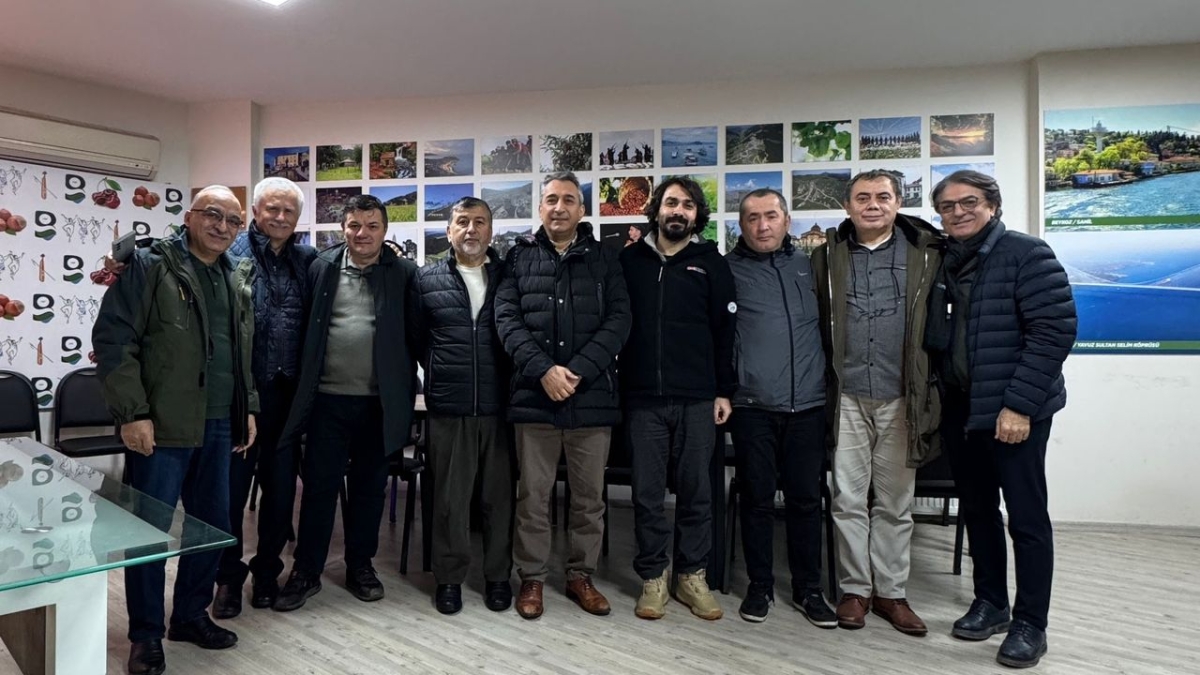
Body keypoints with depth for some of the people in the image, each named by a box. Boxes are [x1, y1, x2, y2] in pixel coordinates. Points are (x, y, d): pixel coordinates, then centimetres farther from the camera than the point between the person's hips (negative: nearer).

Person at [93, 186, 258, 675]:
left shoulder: (238, 278, 13)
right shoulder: (150, 266, -6)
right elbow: (113, 340, -11)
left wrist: (248, 408, 14)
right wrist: (132, 413, -16)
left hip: (219, 425, 6)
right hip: (161, 426, -6)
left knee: (214, 523, 14)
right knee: (151, 529, 4)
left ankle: (191, 615, 31)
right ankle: (146, 634, 20)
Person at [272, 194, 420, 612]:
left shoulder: (404, 274, 1)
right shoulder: (321, 267, 3)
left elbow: (415, 336, 1)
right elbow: (306, 329, 5)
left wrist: (407, 394, -2)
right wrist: (305, 388, 1)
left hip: (380, 402, 0)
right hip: (329, 399, 0)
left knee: (369, 488, 12)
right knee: (318, 486, 6)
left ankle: (360, 566, 27)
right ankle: (306, 571, 20)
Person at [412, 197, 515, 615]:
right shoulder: (427, 280, 6)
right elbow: (416, 339, 11)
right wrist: (441, 376, 10)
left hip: (500, 407, 0)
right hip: (447, 408, 0)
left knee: (499, 495, 8)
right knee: (449, 497, 8)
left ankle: (498, 575, 24)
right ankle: (449, 577, 23)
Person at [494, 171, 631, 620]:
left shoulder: (604, 258, 8)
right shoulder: (519, 257, 8)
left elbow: (618, 319, -2)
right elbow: (506, 319, -2)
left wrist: (577, 371, -14)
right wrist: (544, 370, -16)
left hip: (592, 396, 1)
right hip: (534, 395, 0)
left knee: (589, 496, 10)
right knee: (533, 495, 7)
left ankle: (580, 575, 26)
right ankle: (532, 577, 23)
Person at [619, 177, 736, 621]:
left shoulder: (711, 263, 6)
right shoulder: (630, 260, 8)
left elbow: (725, 329, 4)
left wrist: (724, 390, 0)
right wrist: (615, 382, 3)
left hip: (697, 399, 0)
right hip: (643, 398, 0)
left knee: (696, 490, 6)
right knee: (647, 491, 6)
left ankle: (692, 575, 21)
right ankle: (653, 577, 19)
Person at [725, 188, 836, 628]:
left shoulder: (808, 265, 11)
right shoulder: (727, 269, 2)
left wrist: (827, 379, 10)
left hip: (807, 403, 2)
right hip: (752, 406, -2)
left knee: (806, 499, 9)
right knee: (757, 499, 7)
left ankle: (808, 590, 24)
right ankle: (760, 586, 23)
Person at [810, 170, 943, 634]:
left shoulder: (926, 253, 2)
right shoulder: (827, 255, 5)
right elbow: (814, 322, 7)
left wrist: (930, 387, -1)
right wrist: (822, 382, 1)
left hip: (901, 398, 0)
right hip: (847, 397, 1)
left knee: (895, 503, 10)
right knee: (848, 499, 8)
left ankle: (891, 591, 25)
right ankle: (855, 589, 22)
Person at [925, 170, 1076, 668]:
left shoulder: (1026, 254, -9)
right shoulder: (940, 262, 8)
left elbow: (1055, 330, -15)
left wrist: (1019, 404, -19)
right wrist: (936, 396, 4)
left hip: (1014, 410, -6)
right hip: (958, 407, 6)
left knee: (1026, 516, 3)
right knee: (976, 509, 15)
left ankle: (1030, 624, 16)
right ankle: (990, 602, 30)